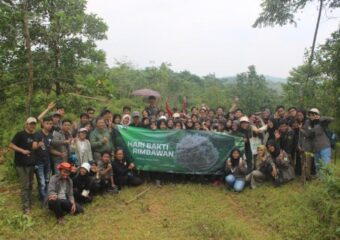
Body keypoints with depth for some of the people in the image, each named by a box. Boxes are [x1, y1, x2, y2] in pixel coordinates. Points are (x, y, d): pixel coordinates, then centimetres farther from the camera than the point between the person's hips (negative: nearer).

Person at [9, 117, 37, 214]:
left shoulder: (34, 136, 12)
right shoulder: (20, 134, -8)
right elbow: (11, 145, -13)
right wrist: (22, 150, -23)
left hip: (31, 164, 7)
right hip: (22, 164, -7)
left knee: (30, 185, 14)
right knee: (25, 185, -6)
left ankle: (30, 204, 25)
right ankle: (26, 207, -1)